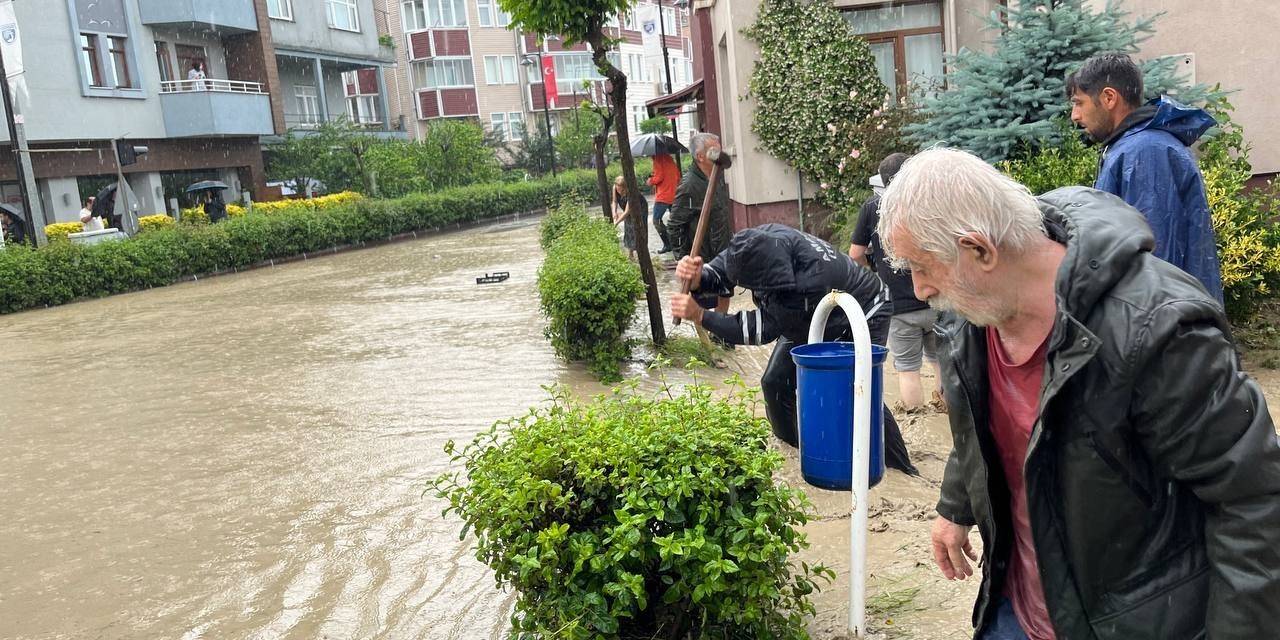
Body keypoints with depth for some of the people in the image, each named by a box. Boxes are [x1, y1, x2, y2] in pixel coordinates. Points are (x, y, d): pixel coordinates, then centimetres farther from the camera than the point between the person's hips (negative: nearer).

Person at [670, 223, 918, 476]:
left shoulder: (811, 281, -46)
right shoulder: (761, 239, -28)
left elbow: (764, 329, -39)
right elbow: (720, 271, -18)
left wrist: (699, 315, -44)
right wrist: (697, 279, -43)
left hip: (864, 315, -7)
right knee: (776, 382, 1)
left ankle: (899, 467, 1)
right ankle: (793, 449, 21)